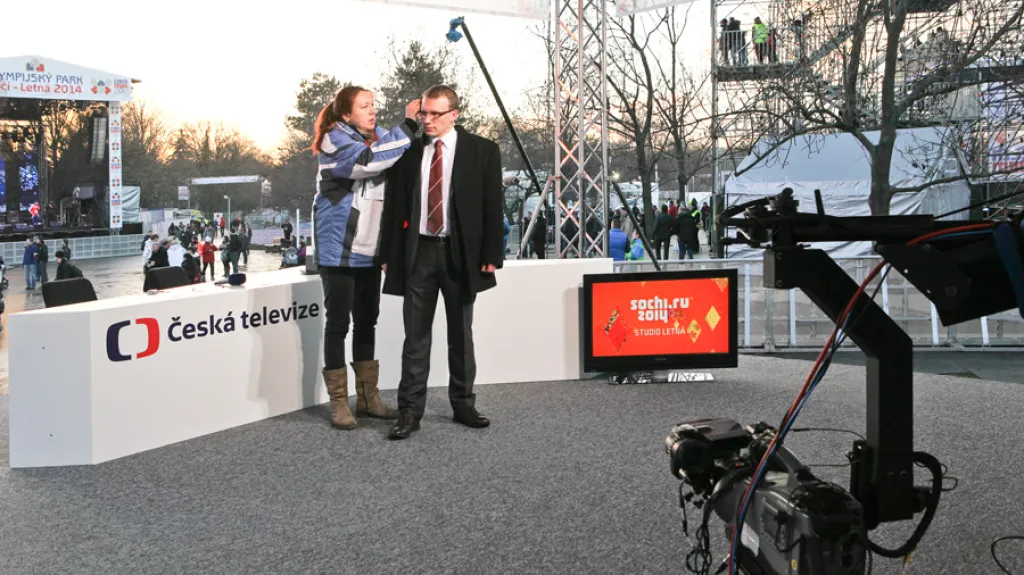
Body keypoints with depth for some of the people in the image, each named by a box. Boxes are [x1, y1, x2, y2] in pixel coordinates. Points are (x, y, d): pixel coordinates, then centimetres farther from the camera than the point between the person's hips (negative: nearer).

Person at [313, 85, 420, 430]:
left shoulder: (380, 138, 9)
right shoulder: (335, 142, -12)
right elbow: (369, 160, -30)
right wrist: (408, 124, -28)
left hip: (370, 251, 7)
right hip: (339, 251, -7)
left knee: (367, 321, 12)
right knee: (338, 323, 0)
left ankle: (368, 397, 22)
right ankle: (338, 402, 8)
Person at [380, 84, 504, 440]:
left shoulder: (481, 151, 0)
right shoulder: (407, 150, 4)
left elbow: (493, 206, -1)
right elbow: (394, 205, 7)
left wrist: (491, 256, -6)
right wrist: (389, 254, 2)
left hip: (460, 253, -1)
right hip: (417, 252, 1)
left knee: (461, 334, 10)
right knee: (416, 335, 2)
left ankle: (463, 404, 21)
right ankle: (410, 411, 7)